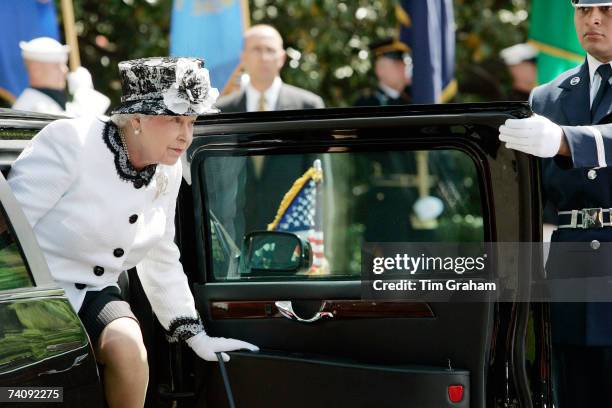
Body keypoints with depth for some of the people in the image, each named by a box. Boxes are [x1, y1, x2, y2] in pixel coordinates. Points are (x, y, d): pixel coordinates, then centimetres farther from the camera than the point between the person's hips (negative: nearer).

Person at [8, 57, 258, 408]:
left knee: (127, 345, -26)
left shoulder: (168, 172, 4)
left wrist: (196, 335, 12)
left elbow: (162, 261, 15)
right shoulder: (71, 142, -18)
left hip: (93, 295, 5)